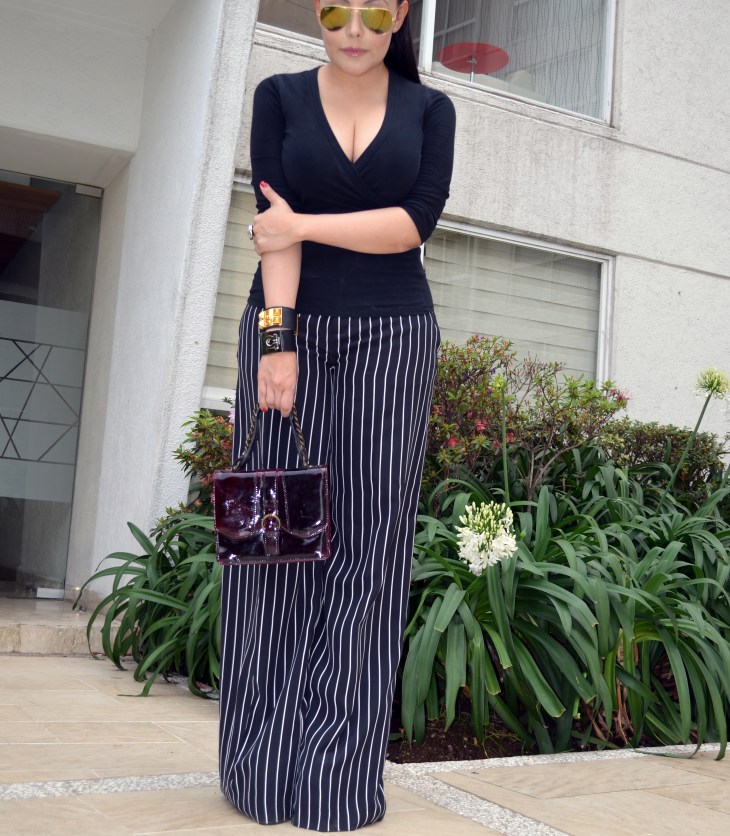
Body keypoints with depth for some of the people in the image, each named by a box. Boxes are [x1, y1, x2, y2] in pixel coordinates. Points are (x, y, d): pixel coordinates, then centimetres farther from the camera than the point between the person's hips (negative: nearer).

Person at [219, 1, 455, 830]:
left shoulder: (429, 109, 9)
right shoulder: (280, 97, 8)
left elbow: (415, 221, -6)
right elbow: (272, 221, -5)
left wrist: (304, 224, -9)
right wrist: (277, 341, -15)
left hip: (391, 336, 0)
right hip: (292, 325, 0)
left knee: (367, 539, -3)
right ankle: (264, 767, 9)